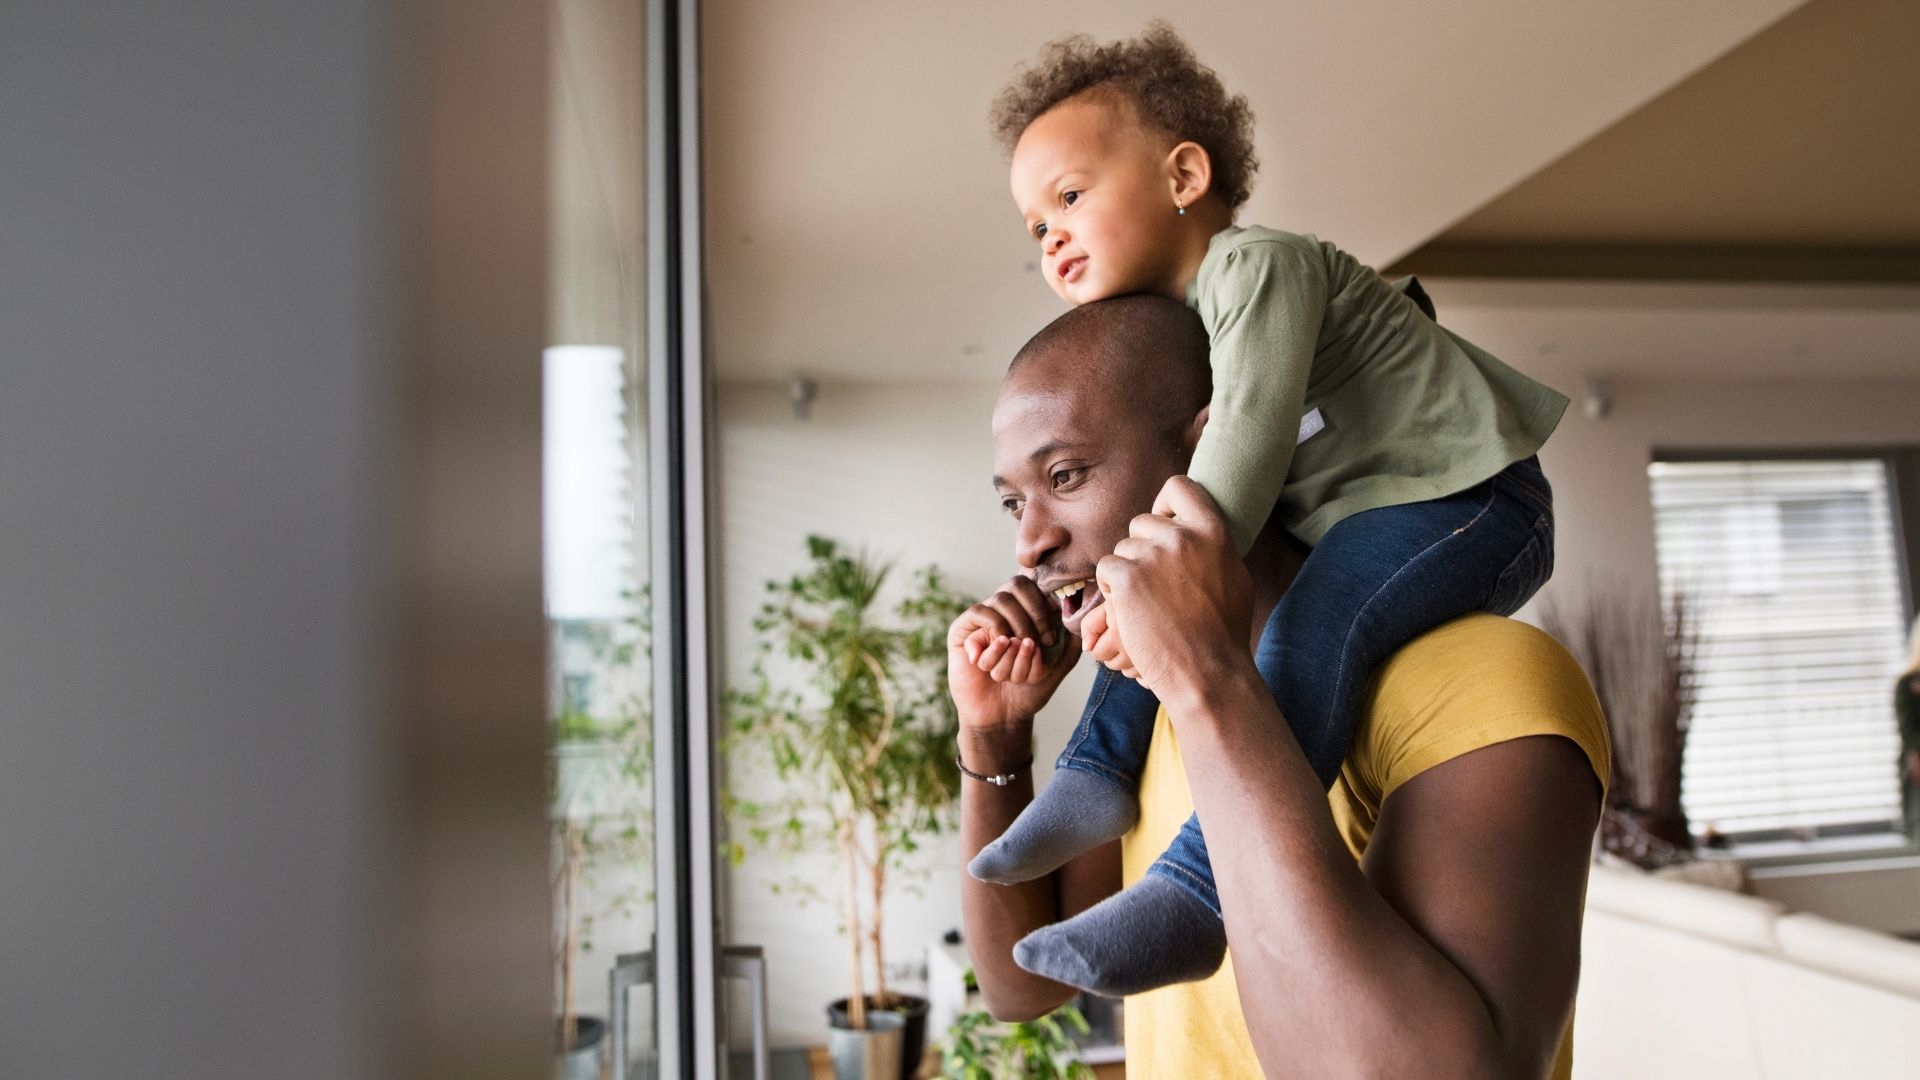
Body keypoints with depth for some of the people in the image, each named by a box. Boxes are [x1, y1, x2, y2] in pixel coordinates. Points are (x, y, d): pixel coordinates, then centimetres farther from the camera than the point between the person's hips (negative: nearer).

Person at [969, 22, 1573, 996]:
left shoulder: (1256, 265, -17)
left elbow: (1250, 437, -29)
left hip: (1465, 497, -10)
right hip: (1341, 514, 10)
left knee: (1311, 623, -36)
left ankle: (1194, 892, -40)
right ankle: (1103, 772, 7)